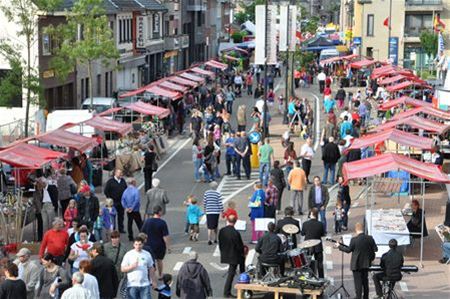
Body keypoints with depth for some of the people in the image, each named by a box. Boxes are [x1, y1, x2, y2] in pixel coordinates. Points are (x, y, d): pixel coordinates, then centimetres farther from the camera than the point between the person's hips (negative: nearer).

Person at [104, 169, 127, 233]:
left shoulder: (123, 181, 9)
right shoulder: (110, 181, -6)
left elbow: (126, 189, 19)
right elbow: (106, 191, -4)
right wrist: (109, 198, -7)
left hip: (121, 202, 4)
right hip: (114, 202, -4)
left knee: (121, 216, 10)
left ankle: (121, 229, 19)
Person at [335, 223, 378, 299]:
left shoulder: (354, 239, -20)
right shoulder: (370, 238, -7)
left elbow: (348, 250, -8)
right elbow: (375, 249, -1)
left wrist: (339, 246, 6)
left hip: (356, 264, -5)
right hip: (366, 263, 5)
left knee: (358, 282, 1)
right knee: (365, 281, 19)